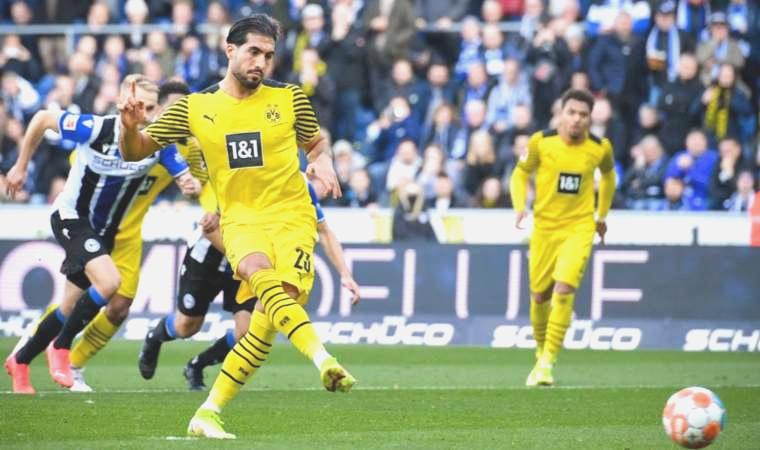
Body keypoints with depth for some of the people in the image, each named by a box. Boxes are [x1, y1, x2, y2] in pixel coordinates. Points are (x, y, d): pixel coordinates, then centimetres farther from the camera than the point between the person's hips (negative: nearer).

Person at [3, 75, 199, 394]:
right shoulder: (95, 129, -24)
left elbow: (186, 178, -18)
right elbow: (42, 119, -10)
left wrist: (191, 184, -43)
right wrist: (20, 167, -1)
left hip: (105, 231, 5)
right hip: (71, 218, -5)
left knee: (72, 309, 12)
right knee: (108, 281, -28)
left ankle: (20, 361, 32)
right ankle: (61, 347, -8)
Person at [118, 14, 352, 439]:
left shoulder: (289, 98, 6)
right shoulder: (195, 107, 6)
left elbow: (316, 140, 22)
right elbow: (136, 151, 10)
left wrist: (323, 162, -1)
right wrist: (131, 127, -13)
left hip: (292, 217, 0)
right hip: (240, 220, 0)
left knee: (269, 322, -16)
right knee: (262, 277, -35)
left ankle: (208, 414, -6)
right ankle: (323, 359, -51)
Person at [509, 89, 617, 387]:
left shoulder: (600, 147, -5)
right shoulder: (541, 142, -9)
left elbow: (608, 174, 17)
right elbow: (521, 173, 5)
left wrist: (602, 215, 22)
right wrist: (520, 207, -12)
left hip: (579, 228, -1)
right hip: (544, 227, 1)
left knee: (564, 290, -20)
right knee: (539, 296, 7)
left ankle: (547, 363, -16)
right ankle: (541, 351, 35)